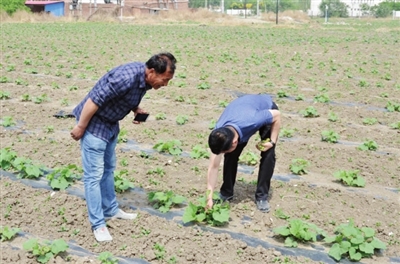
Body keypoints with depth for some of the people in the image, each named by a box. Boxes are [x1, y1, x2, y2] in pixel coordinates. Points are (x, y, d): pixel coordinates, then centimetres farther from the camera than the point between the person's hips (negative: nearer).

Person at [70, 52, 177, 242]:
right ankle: (98, 224, 4)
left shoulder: (145, 78, -6)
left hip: (111, 123, 9)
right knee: (94, 174, -4)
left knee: (108, 169, 20)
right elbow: (94, 100, -28)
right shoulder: (127, 77, -33)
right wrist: (80, 127, -20)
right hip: (94, 123, -9)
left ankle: (110, 210, 34)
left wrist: (136, 109, -4)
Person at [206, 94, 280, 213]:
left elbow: (277, 114, -26)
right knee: (231, 156, -11)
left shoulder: (252, 120, -47)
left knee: (268, 154, -16)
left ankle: (261, 197, -2)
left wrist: (272, 141, -26)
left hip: (267, 109, -3)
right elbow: (213, 167, -24)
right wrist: (209, 197, -25)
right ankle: (226, 193, 7)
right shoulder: (218, 135, -32)